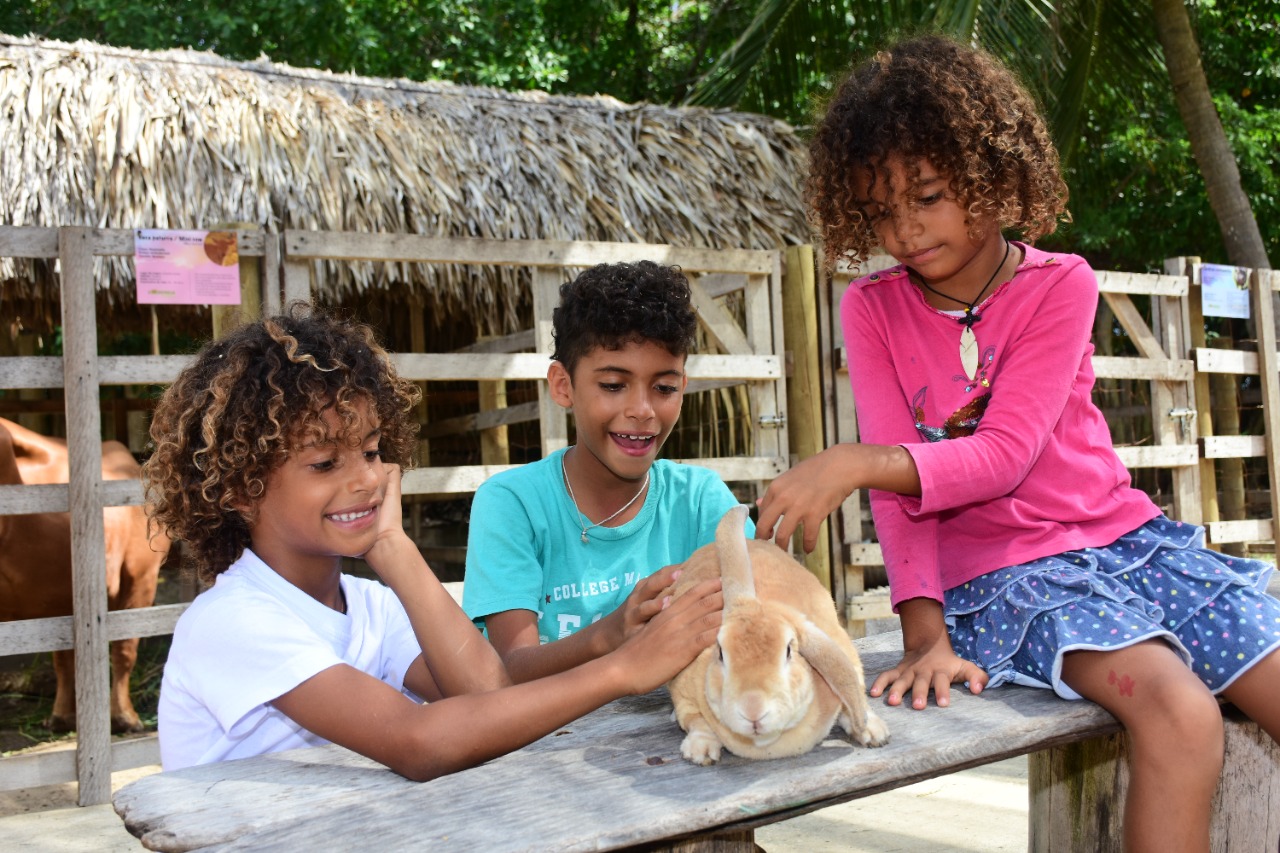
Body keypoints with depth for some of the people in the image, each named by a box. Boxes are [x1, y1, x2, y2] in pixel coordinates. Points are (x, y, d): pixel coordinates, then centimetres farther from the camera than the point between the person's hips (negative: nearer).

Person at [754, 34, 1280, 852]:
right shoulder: (872, 309, -1)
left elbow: (1002, 455, -16)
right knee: (1180, 712, -27)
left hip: (1128, 537, 3)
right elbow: (897, 480, -9)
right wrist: (926, 636, -21)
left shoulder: (1061, 285, -4)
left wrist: (854, 462, -32)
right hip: (1001, 574, -2)